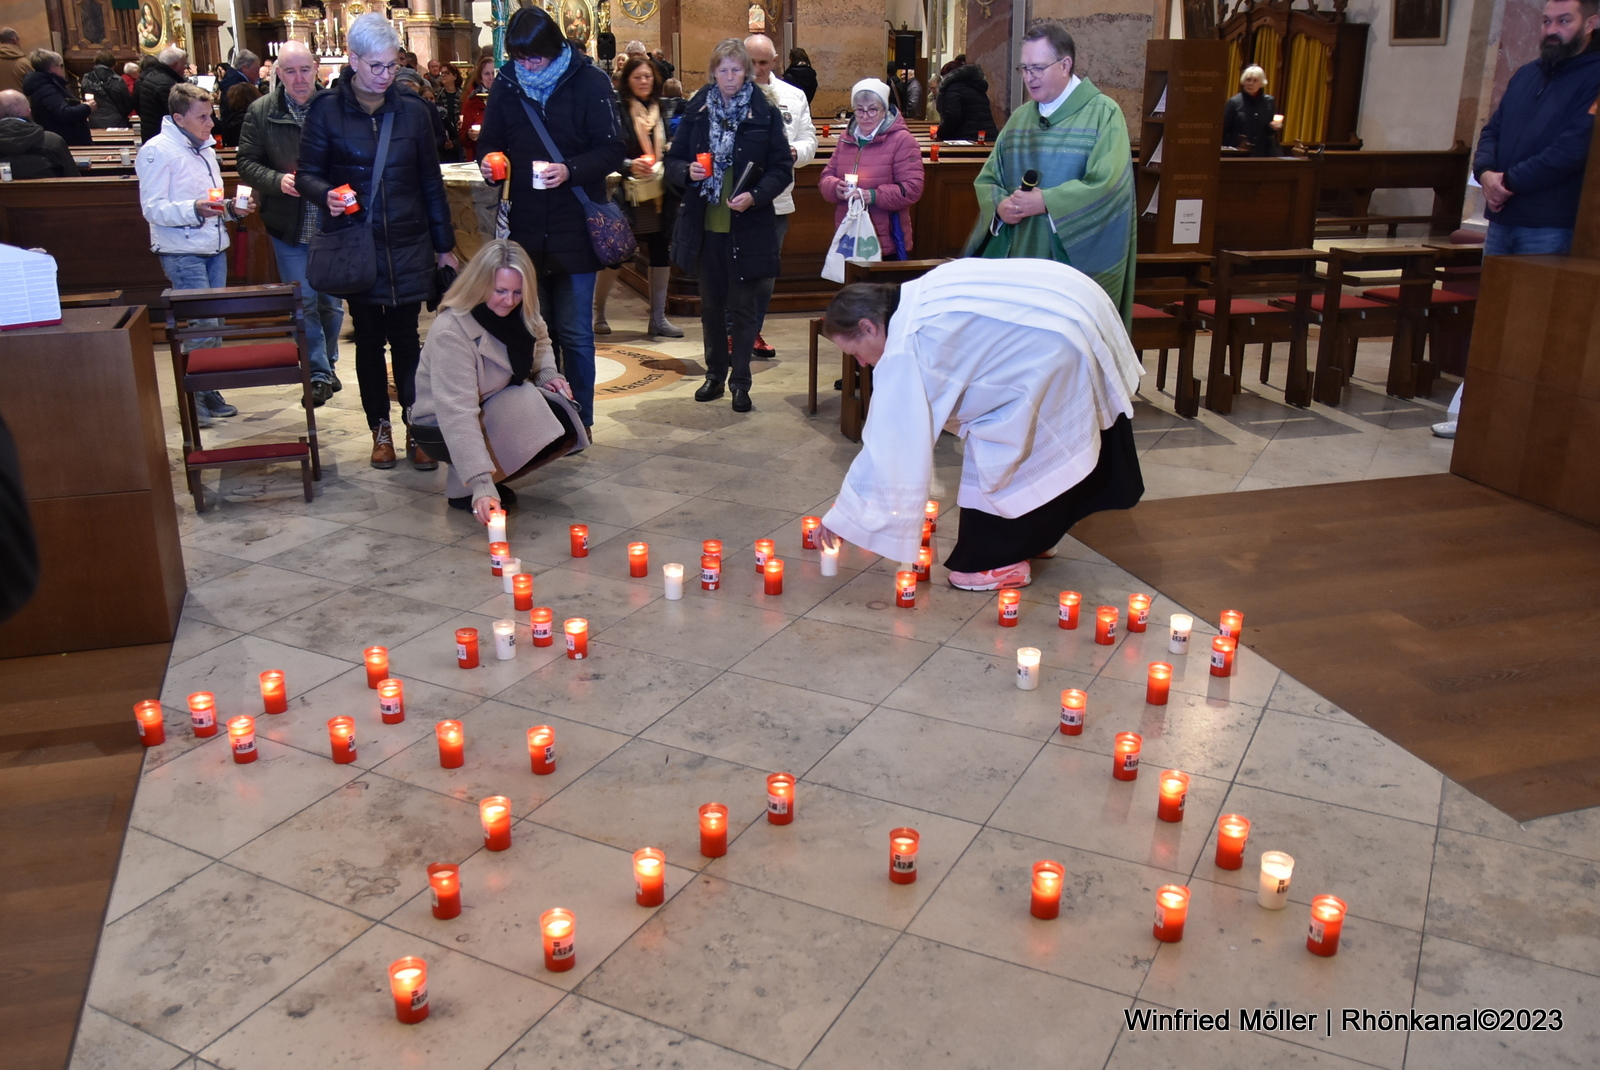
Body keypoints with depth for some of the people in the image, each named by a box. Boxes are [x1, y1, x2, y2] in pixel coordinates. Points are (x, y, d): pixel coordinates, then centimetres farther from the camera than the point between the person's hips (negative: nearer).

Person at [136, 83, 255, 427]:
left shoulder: (205, 148, 17)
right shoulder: (157, 151, -9)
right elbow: (153, 209, -14)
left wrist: (231, 207, 7)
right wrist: (195, 209, -28)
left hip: (214, 248, 8)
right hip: (182, 252, -8)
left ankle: (209, 391, 18)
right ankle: (193, 396, 1)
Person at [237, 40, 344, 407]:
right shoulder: (261, 112, -2)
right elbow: (247, 163, 0)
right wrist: (277, 180, -18)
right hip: (289, 226, 0)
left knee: (331, 302, 13)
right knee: (303, 302, 0)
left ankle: (328, 366, 31)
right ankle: (320, 374, 8)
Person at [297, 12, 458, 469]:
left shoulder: (412, 110, 4)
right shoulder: (326, 111, -2)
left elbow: (431, 181, 8)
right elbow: (307, 174, 1)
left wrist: (444, 244, 9)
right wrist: (326, 194, -23)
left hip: (408, 244, 1)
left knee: (406, 336, 1)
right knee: (369, 337, 9)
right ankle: (381, 430, 20)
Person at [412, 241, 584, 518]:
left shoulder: (518, 314, -8)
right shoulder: (451, 332, -29)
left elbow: (539, 341, 16)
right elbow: (458, 415, -36)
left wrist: (547, 373, -7)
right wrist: (480, 485, -43)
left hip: (497, 409, 7)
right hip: (442, 427, -7)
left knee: (563, 418, -17)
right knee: (539, 423, -29)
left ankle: (495, 478, 2)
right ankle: (464, 489, -10)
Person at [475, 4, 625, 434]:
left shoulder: (589, 82, -7)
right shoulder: (507, 84, 5)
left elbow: (612, 151, -9)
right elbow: (490, 140, 15)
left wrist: (571, 170, -24)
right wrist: (489, 159, -8)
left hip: (575, 227, -4)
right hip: (525, 227, 4)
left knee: (574, 332, 1)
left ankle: (579, 421, 12)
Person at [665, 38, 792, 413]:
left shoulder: (765, 114, -2)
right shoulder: (696, 111, 4)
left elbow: (782, 168, -2)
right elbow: (673, 161, 8)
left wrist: (755, 196, -18)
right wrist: (687, 172, -15)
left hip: (748, 227, -3)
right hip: (705, 226, 3)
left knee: (743, 308, 3)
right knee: (711, 304, 14)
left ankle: (740, 382, 13)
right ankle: (715, 374, 28)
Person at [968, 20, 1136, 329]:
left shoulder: (1103, 114, -4)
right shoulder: (1020, 118, 13)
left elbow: (1107, 183, -16)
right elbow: (987, 178, 11)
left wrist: (1045, 202, -19)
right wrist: (1000, 206, -10)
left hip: (1076, 260, -5)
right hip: (1019, 255, 5)